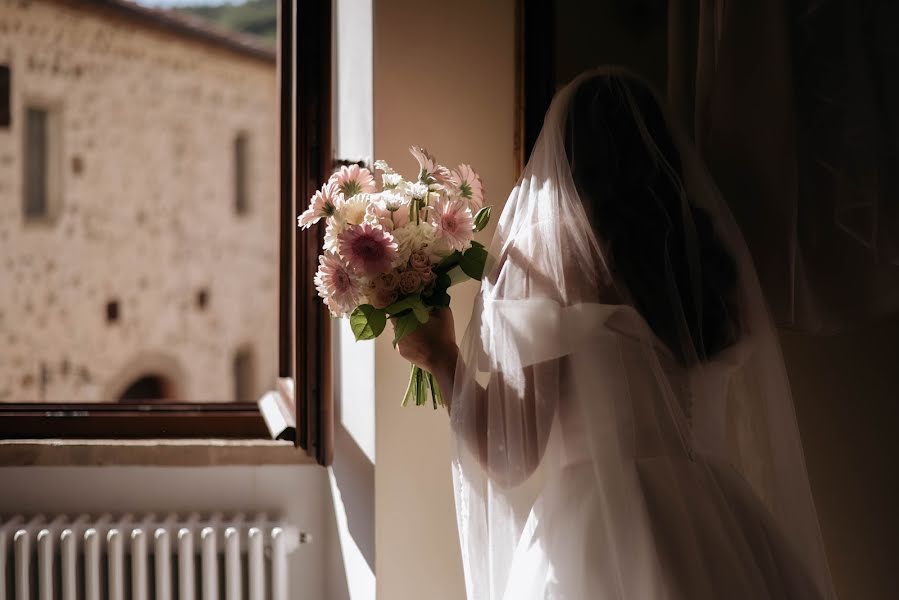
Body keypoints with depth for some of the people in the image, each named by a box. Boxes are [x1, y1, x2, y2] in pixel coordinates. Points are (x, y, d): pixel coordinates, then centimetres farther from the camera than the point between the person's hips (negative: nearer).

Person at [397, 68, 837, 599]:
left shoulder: (543, 254, -8)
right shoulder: (712, 251, 5)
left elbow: (508, 459, -9)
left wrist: (441, 355, 6)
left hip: (596, 532, -4)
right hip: (722, 525, 4)